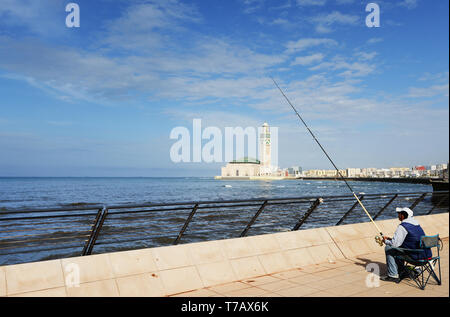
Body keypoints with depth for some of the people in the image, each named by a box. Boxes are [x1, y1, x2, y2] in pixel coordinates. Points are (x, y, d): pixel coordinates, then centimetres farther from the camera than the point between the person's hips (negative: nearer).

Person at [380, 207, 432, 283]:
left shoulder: (402, 226, -16)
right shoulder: (416, 224, 14)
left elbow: (394, 244, -17)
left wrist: (386, 241, 3)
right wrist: (390, 239, 20)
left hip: (416, 256, -9)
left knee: (388, 248, -2)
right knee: (397, 248, 25)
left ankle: (393, 275, 0)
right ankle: (401, 272, 30)